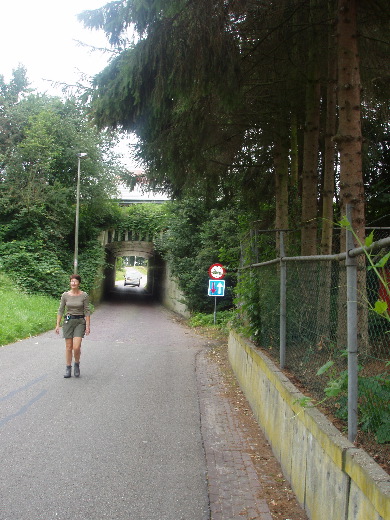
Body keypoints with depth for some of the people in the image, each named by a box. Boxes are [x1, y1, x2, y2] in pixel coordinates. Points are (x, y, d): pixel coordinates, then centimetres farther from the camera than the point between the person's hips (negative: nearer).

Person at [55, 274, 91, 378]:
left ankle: (77, 364, 14)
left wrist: (88, 326, -5)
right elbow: (60, 310, 6)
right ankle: (68, 368, 18)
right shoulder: (65, 295, 1)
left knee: (76, 347, -12)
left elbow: (87, 311, -2)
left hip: (80, 321, -2)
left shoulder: (84, 295, -4)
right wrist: (57, 325, 3)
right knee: (68, 347, 5)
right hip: (68, 321, 2)